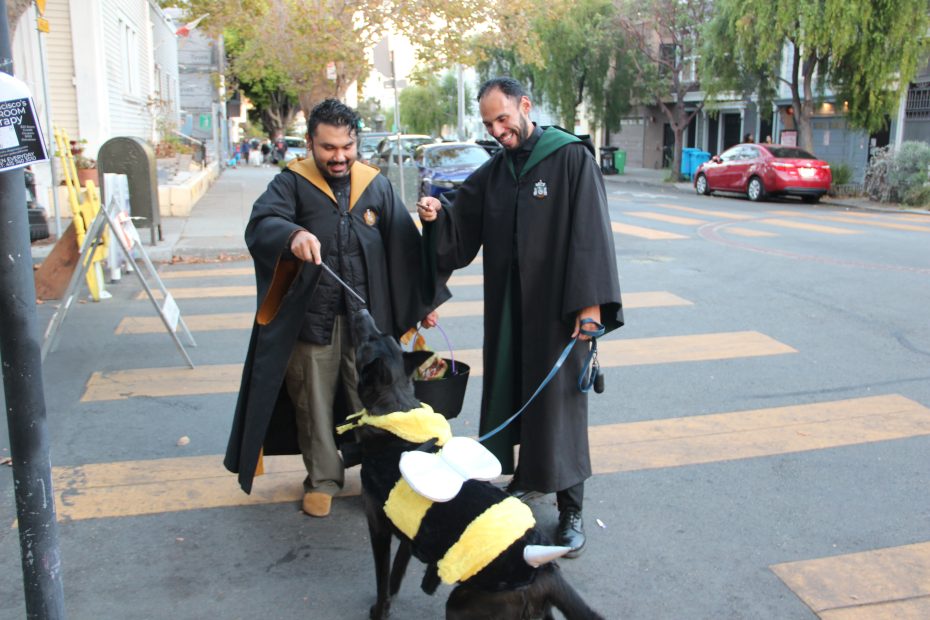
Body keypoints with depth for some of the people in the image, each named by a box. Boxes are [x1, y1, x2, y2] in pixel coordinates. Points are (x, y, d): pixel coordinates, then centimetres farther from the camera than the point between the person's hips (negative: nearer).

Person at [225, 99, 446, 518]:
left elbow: (405, 246, 11)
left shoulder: (377, 186, 6)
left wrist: (423, 301, 12)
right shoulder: (291, 184, -3)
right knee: (314, 404, 10)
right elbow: (259, 225, -20)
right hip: (309, 319, -1)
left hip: (367, 319, 1)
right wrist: (291, 234, -43)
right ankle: (323, 479, 27)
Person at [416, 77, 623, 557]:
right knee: (510, 391, 13)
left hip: (558, 306, -6)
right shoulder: (494, 171, 10)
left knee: (559, 401, 0)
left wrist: (591, 301, -19)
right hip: (507, 305, 6)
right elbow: (463, 227, 10)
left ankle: (571, 509, 12)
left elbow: (591, 232, -13)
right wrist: (439, 214, -12)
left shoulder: (571, 158, -8)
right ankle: (527, 475, 34)